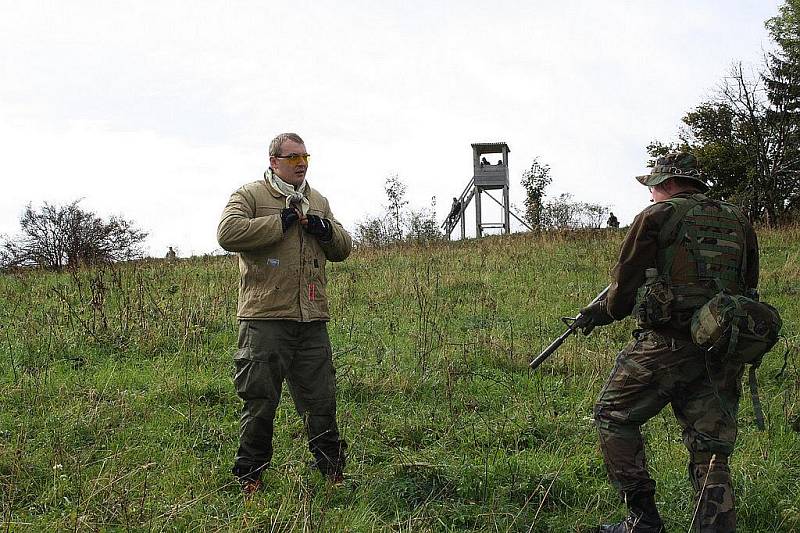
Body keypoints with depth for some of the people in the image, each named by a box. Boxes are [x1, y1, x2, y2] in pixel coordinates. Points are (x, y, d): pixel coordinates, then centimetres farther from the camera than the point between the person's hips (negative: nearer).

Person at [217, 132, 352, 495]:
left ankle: (332, 469, 22)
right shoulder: (250, 195, 0)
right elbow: (228, 233, -18)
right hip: (265, 318, -5)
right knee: (260, 400, 2)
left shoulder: (318, 202, 20)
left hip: (312, 318, 5)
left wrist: (325, 229, 1)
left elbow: (344, 248, 23)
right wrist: (282, 222, -13)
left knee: (321, 397, 9)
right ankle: (250, 474, 15)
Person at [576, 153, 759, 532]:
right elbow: (749, 286, 20)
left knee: (613, 416, 12)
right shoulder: (739, 223, 15)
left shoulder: (657, 217, -1)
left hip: (667, 345, -5)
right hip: (724, 353, 5)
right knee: (711, 455, 6)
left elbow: (625, 283, 0)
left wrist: (606, 312, 19)